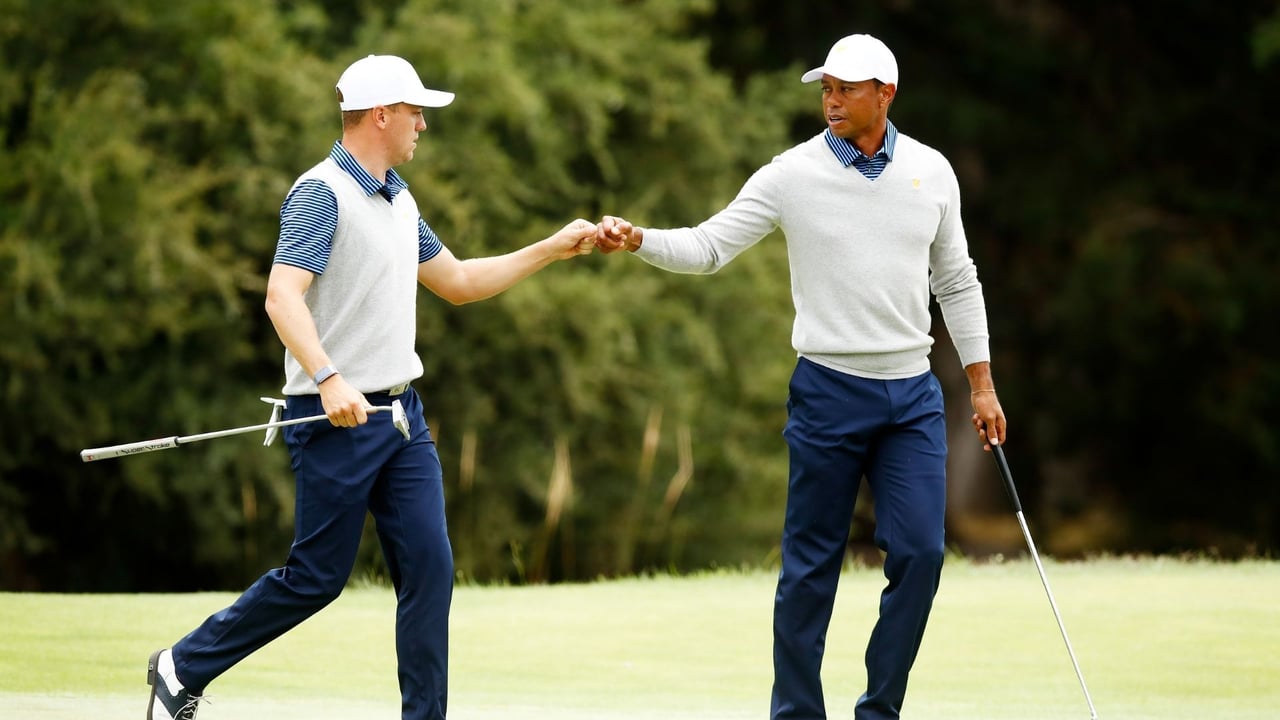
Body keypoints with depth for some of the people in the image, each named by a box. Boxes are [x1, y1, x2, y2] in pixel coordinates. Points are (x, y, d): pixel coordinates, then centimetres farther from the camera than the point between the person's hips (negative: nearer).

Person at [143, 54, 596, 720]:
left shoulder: (398, 200, 15)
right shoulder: (322, 194, -13)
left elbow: (458, 282, 26)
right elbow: (282, 296, -25)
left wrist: (553, 249, 20)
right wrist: (328, 379, -37)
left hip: (402, 415, 8)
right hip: (336, 419, -8)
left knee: (429, 566, -1)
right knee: (317, 576, -1)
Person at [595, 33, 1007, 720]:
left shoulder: (932, 172, 4)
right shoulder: (791, 175, -5)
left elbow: (956, 282, 13)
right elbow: (709, 245, -8)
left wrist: (982, 384, 12)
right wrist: (637, 239, -26)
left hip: (913, 395, 2)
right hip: (828, 390, -2)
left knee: (919, 551, -5)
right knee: (811, 565, 1)